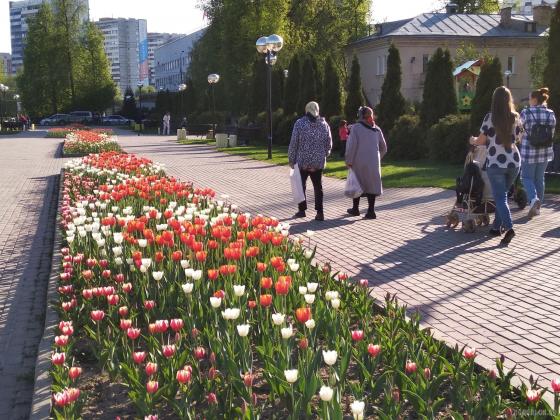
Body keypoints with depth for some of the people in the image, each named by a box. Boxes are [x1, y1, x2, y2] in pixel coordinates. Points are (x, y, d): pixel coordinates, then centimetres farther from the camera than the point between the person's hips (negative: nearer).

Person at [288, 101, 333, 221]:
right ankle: (319, 212, 2)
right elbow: (329, 144, 5)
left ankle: (302, 209, 17)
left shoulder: (300, 123, -8)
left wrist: (291, 159, 1)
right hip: (319, 162, 2)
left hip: (302, 162, -2)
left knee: (301, 185, 13)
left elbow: (293, 143, -8)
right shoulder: (324, 124, 1)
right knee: (318, 187, 7)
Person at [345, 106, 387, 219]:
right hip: (373, 163, 3)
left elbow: (351, 145, -13)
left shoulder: (356, 128, -7)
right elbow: (383, 148, 12)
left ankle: (355, 209, 22)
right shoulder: (376, 129, 6)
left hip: (359, 162, -3)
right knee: (372, 184, 6)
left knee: (357, 185, 11)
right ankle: (371, 211, 1)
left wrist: (349, 161, -6)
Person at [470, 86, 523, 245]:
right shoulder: (516, 117, 3)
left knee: (500, 198, -1)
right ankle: (497, 226, 21)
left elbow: (481, 140, -6)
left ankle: (509, 227, -17)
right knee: (502, 195, 17)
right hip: (514, 162, 4)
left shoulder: (490, 117, -10)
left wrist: (473, 141, 15)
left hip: (495, 163, -4)